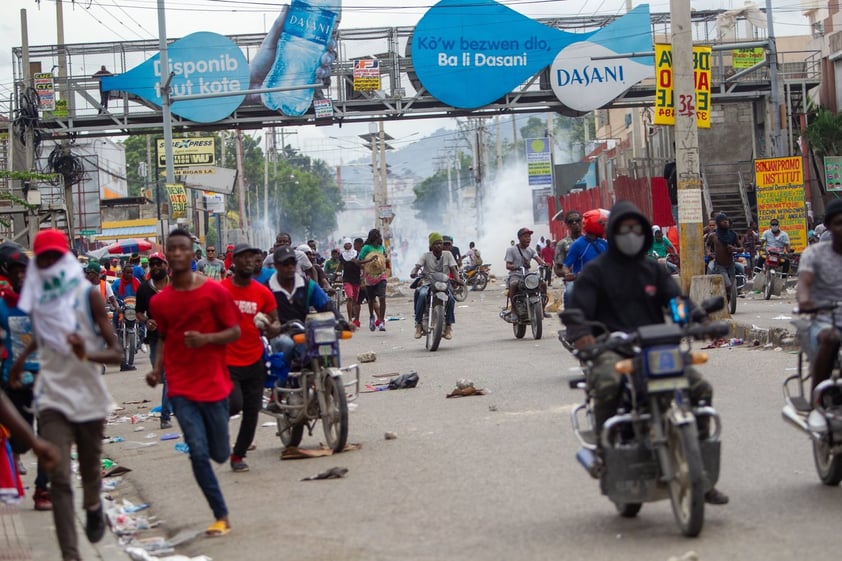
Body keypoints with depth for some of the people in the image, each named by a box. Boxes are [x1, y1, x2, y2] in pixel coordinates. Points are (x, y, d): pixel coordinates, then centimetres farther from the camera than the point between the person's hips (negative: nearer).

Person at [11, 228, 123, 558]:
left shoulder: (87, 295, -10)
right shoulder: (37, 297, 1)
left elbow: (116, 353, -14)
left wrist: (87, 354, -32)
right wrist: (21, 358, 20)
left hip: (89, 397, -1)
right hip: (52, 397, 1)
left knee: (90, 470, 16)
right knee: (59, 479, -11)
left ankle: (93, 507, 51)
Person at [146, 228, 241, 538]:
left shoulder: (214, 291, -6)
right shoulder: (159, 301, 3)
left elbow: (235, 331, -3)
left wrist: (206, 338, -21)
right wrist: (157, 369, 2)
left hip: (213, 383, -1)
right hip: (181, 387, 1)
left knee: (219, 454, 5)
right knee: (198, 452, -9)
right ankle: (221, 516, 2)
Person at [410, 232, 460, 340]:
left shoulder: (447, 254, 6)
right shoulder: (426, 256, 3)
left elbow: (453, 269, -3)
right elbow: (417, 266, -10)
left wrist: (457, 279, -23)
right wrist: (414, 272, -34)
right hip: (428, 283, -1)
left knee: (451, 297, -31)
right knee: (421, 294, -34)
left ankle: (449, 325, -19)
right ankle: (418, 324, -28)